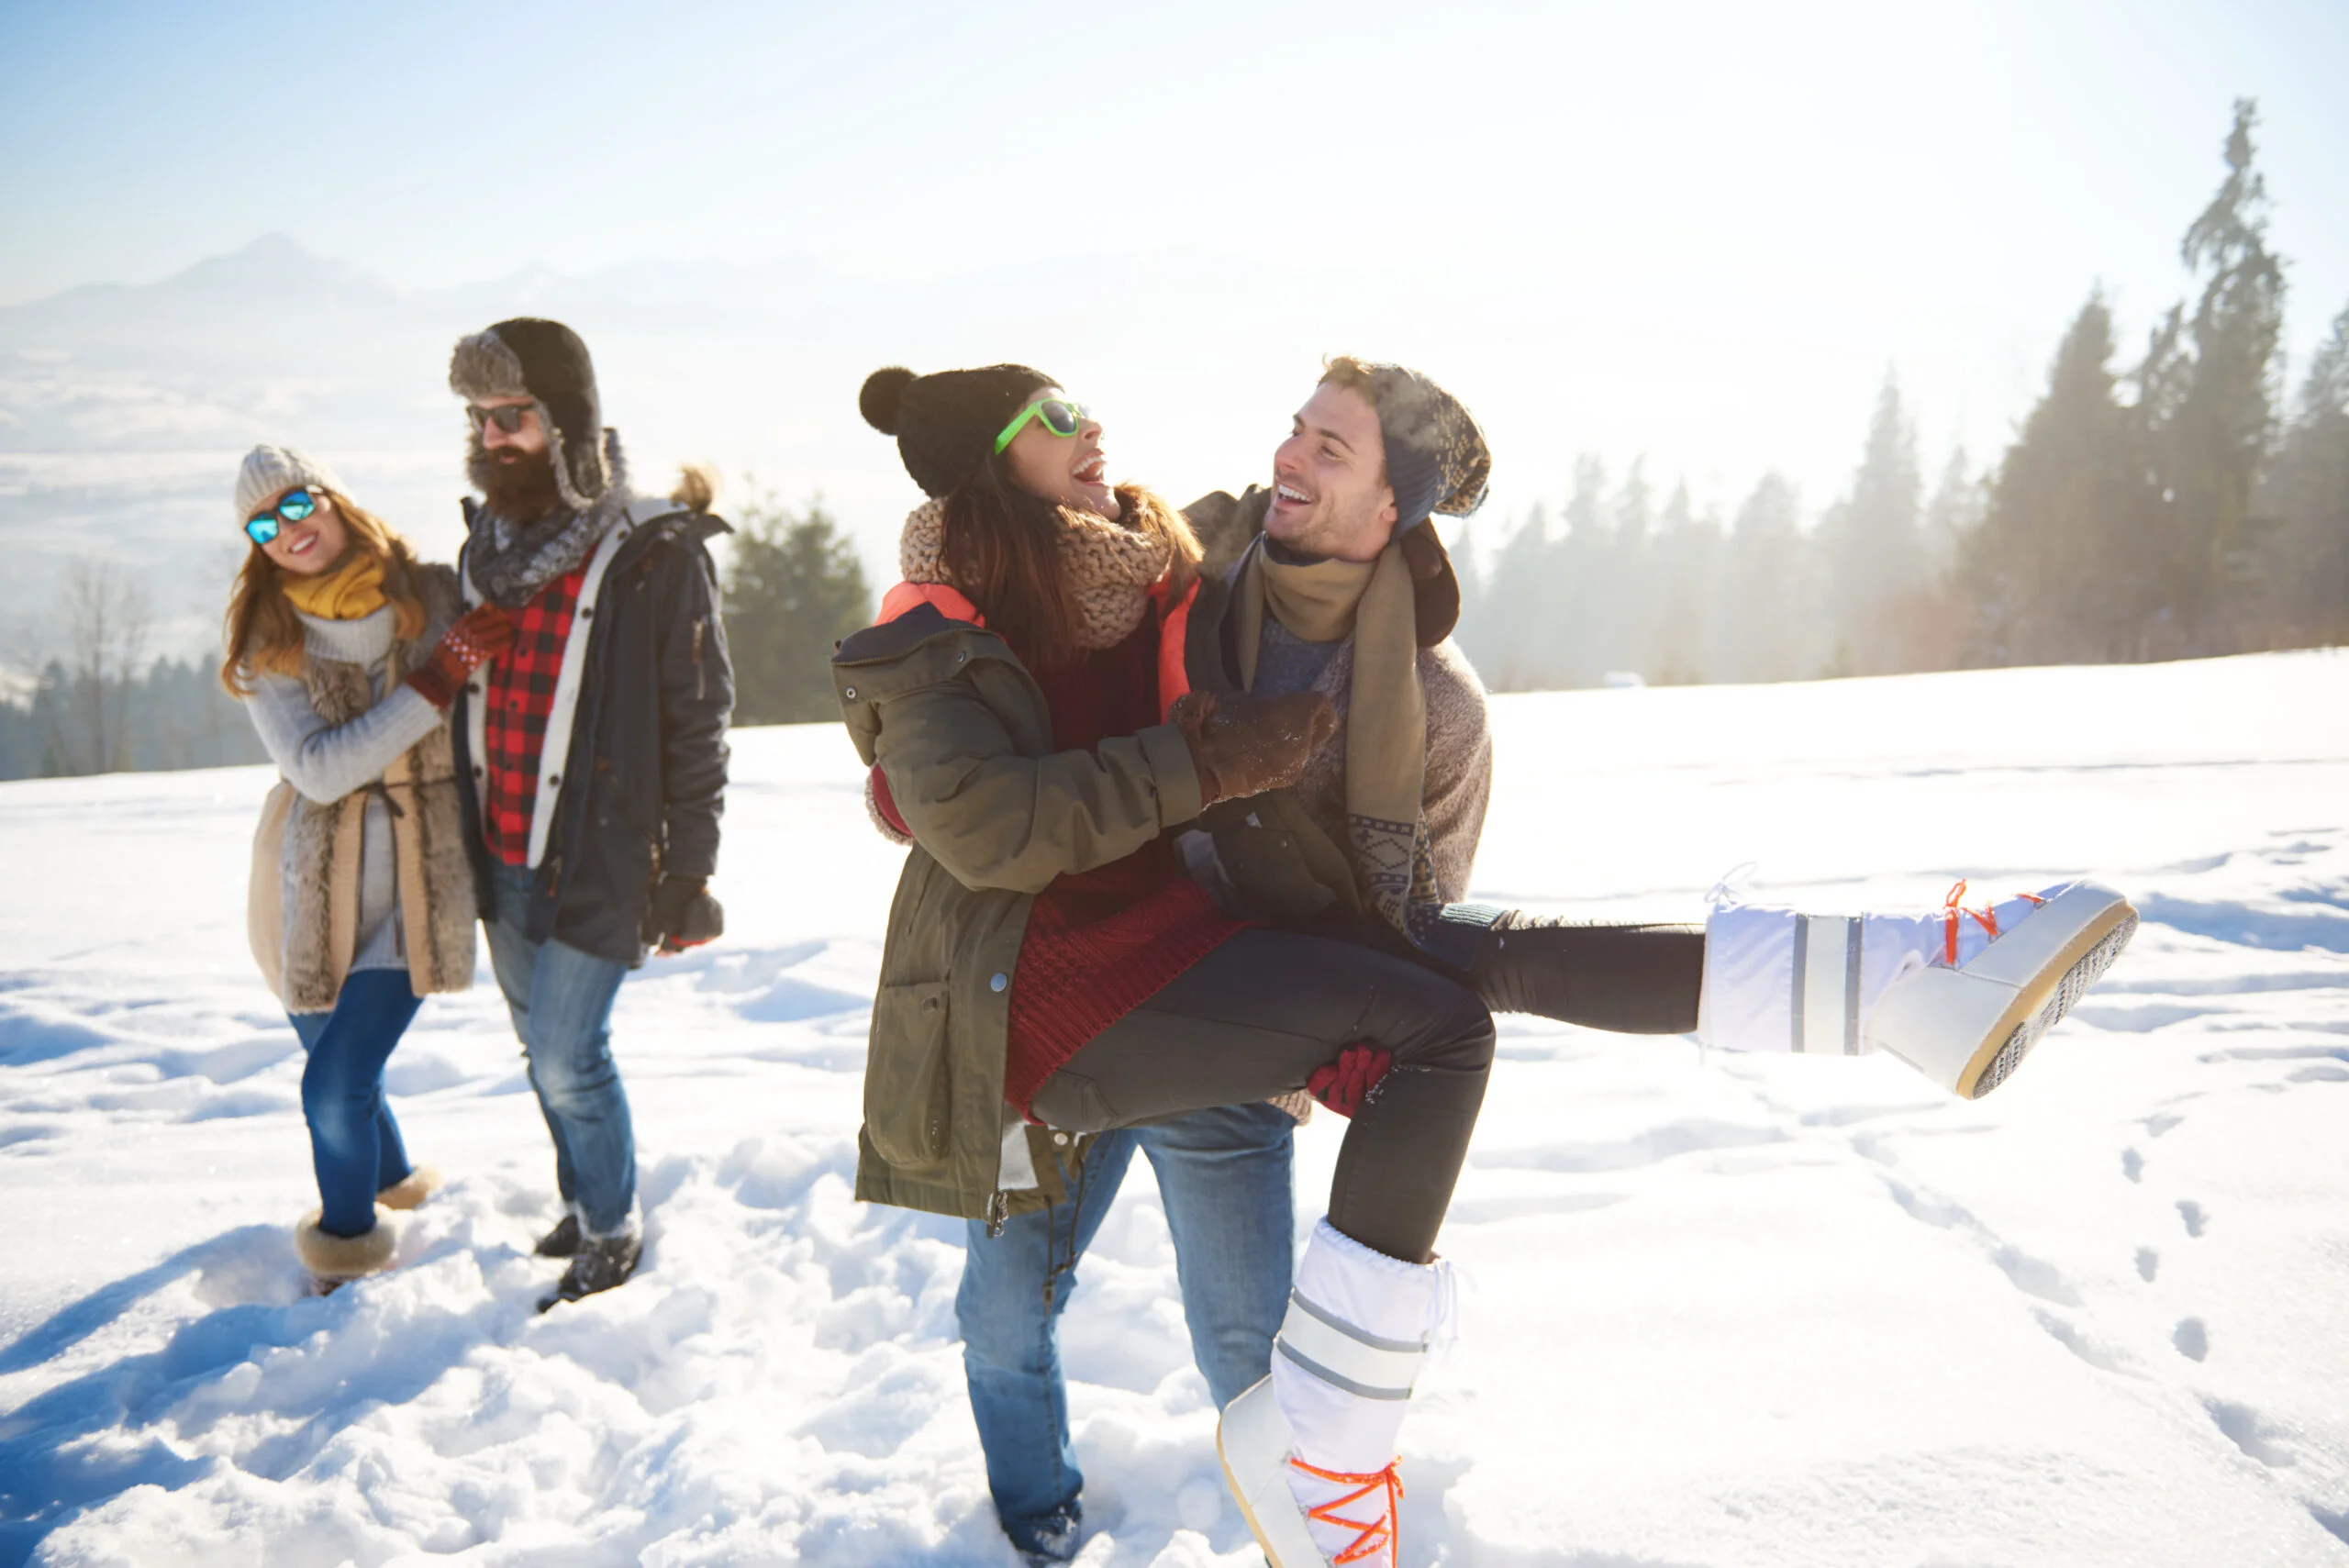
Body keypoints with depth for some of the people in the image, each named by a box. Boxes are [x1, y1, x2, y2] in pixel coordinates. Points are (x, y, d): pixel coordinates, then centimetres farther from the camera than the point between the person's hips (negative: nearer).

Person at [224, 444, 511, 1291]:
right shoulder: (262, 638, -4)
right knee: (340, 1068, 17)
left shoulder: (437, 595, -6)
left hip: (420, 881, -2)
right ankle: (395, 1179, 46)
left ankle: (349, 1235, 19)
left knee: (335, 1085, -8)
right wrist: (436, 680, -22)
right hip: (314, 887, 2)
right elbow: (317, 770, -16)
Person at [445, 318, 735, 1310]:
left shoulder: (655, 553, -12)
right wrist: (461, 834, 18)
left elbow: (698, 721, -10)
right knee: (542, 1048, 17)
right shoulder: (487, 545, 8)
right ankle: (583, 1203, 38)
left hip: (597, 861, -6)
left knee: (567, 1056, -4)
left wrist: (688, 869, -11)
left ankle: (614, 1231, 19)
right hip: (500, 857, 7)